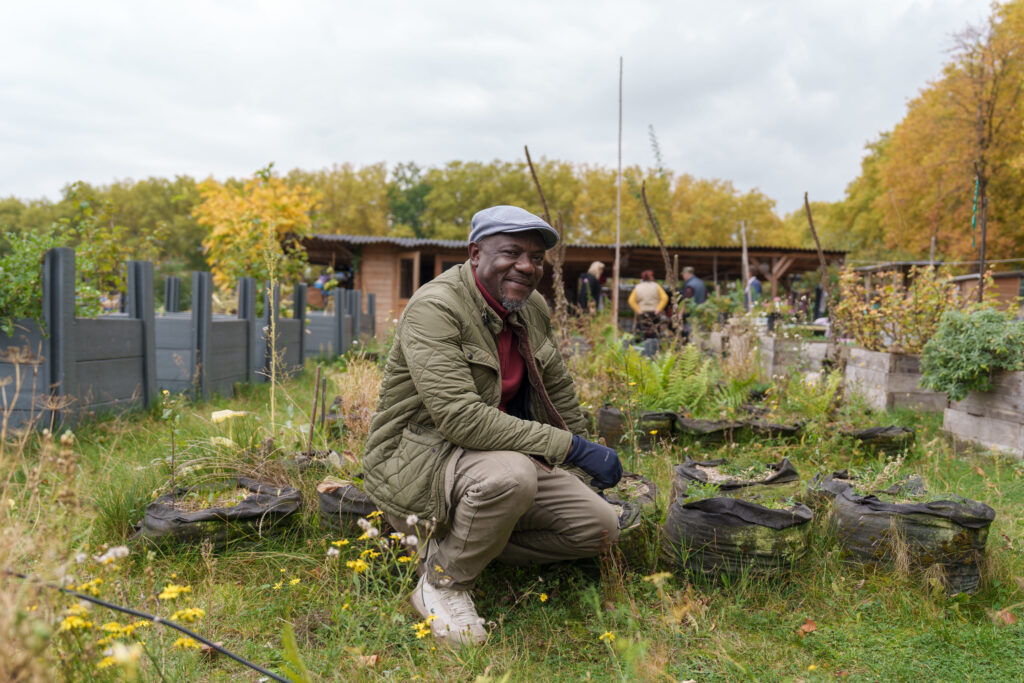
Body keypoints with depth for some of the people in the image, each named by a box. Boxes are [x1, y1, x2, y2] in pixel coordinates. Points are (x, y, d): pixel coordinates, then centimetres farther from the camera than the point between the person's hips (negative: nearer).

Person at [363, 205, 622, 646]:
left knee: (600, 528, -2)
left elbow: (559, 389, 18)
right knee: (510, 474, -38)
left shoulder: (531, 308, 3)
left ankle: (454, 544, 9)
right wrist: (570, 447, -30)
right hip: (418, 456, -8)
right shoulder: (435, 308, -22)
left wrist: (585, 457, 19)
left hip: (503, 454, 8)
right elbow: (460, 417, -32)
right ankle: (442, 581, -9)